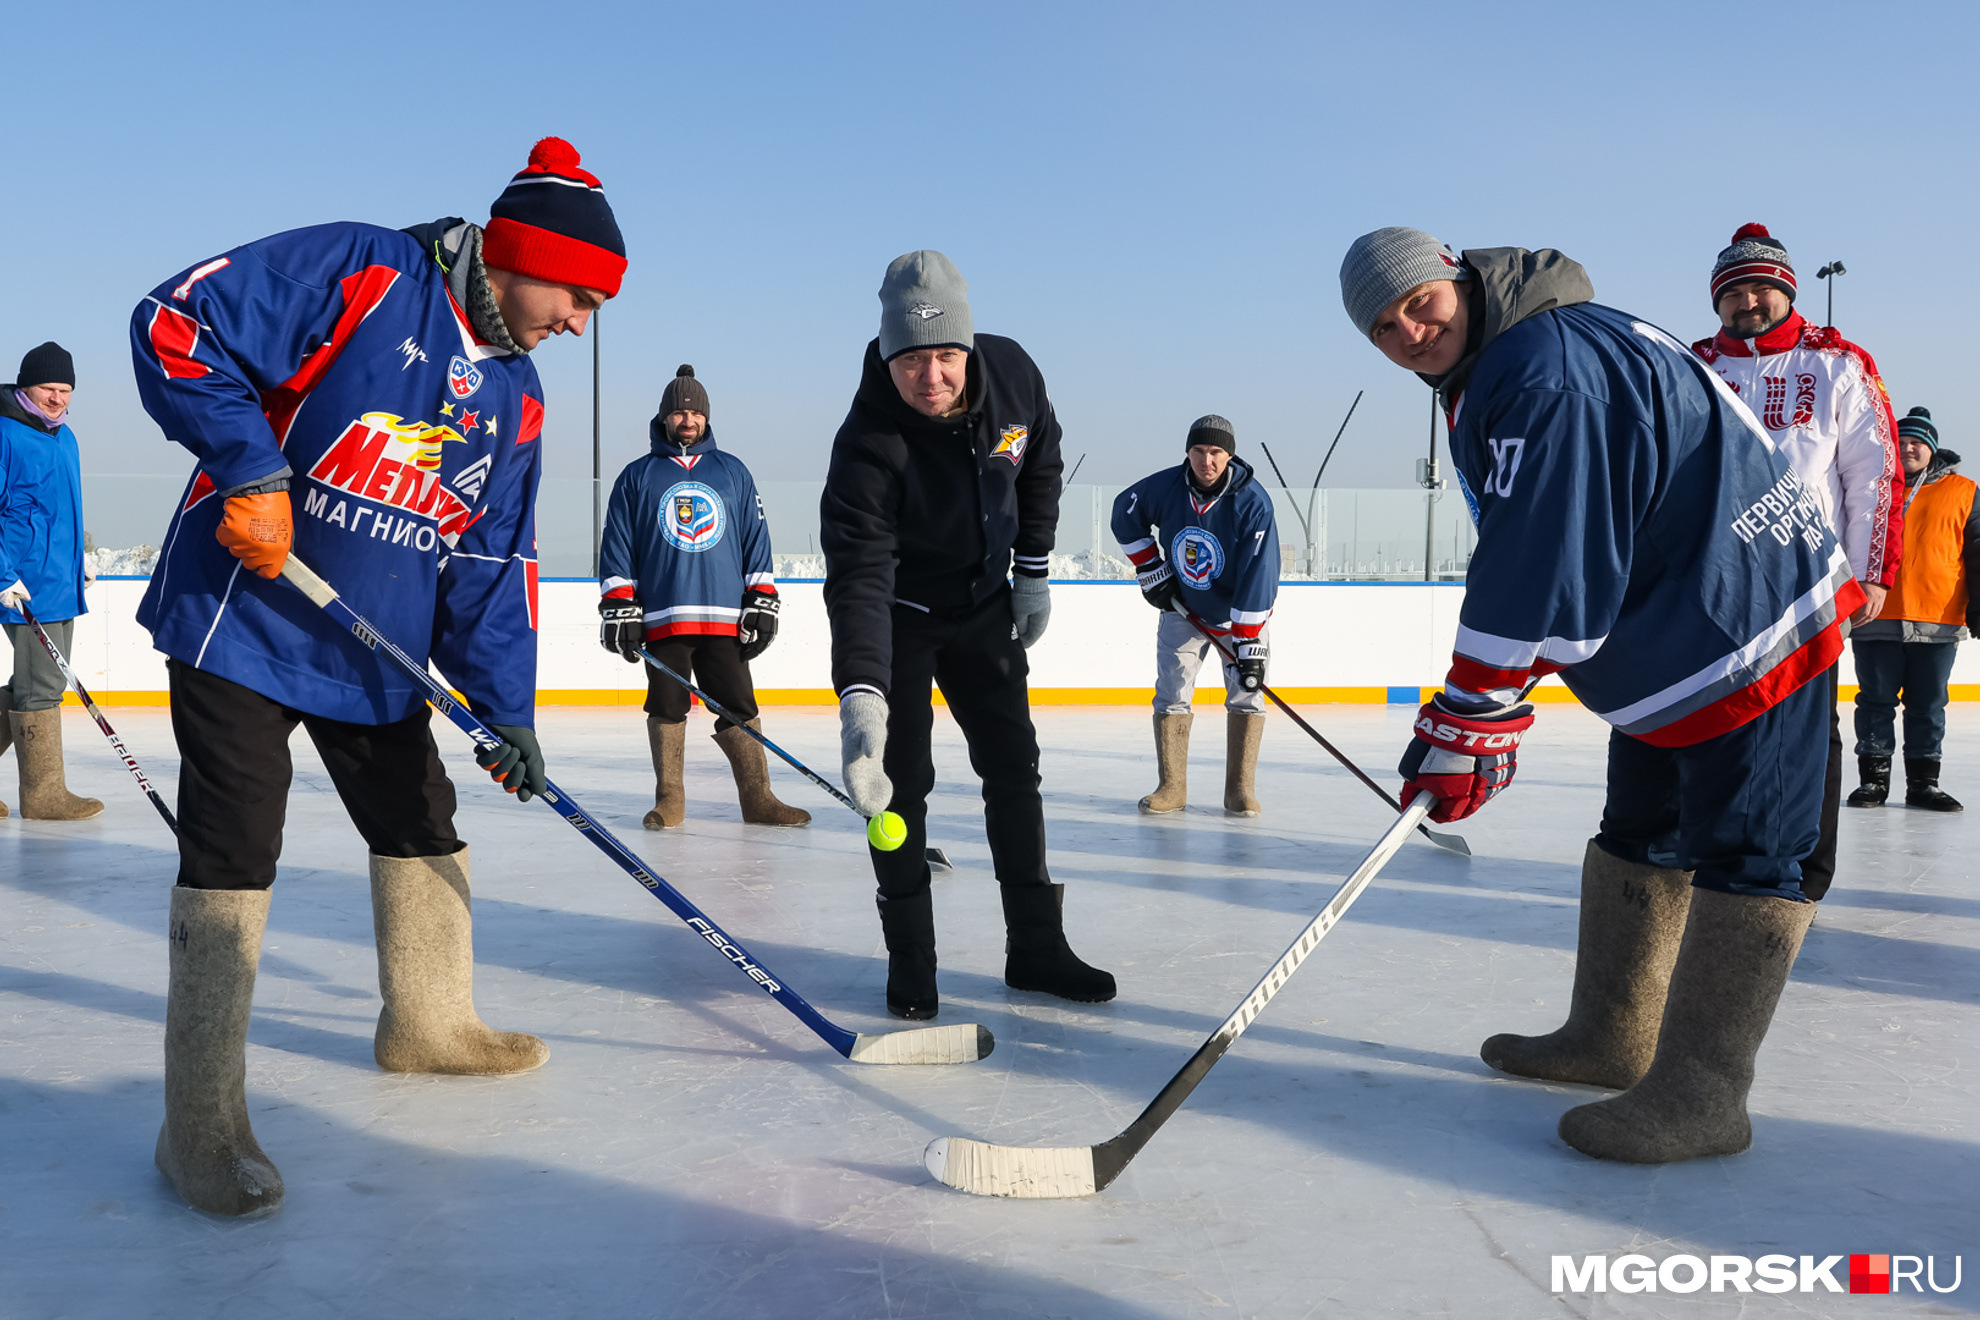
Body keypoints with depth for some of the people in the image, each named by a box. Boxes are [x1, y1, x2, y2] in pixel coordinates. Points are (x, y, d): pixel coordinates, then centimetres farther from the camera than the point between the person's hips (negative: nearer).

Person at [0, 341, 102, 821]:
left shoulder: (65, 437, 15)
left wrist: (79, 556, 28)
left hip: (61, 582, 9)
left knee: (45, 681, 14)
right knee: (41, 687, -5)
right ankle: (43, 795, 2)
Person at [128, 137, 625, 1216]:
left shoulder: (514, 398, 7)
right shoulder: (357, 275, -14)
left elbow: (495, 561, 8)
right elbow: (177, 326, -18)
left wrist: (504, 705, 2)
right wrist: (250, 468, -25)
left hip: (380, 653, 7)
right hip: (239, 620, -7)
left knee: (424, 829, 15)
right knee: (232, 860, -7)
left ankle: (427, 1021, 37)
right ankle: (200, 1121, 3)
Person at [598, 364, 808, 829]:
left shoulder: (733, 472, 15)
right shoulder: (637, 476, 11)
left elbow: (756, 540, 13)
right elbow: (617, 547, 8)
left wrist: (762, 603, 6)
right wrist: (619, 608, -1)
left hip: (725, 618, 1)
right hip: (662, 618, 0)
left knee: (739, 707, -3)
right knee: (667, 708, 3)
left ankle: (758, 799, 2)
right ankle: (669, 799, 13)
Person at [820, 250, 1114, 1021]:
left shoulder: (1012, 373, -18)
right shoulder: (869, 444, -33)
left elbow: (1040, 463, 4)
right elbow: (857, 575, -42)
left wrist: (1033, 570, 2)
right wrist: (860, 696, -54)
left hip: (984, 603, 5)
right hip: (898, 612, -5)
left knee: (1014, 767, 7)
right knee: (901, 779, -9)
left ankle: (1035, 948, 18)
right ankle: (910, 962, 7)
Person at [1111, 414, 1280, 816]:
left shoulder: (1253, 503, -27)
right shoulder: (1164, 487, -18)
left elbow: (1257, 575, -28)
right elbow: (1125, 514, 3)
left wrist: (1248, 643, -31)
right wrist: (1150, 568, -3)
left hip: (1242, 612, -2)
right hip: (1181, 606, 3)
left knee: (1246, 693, -7)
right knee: (1171, 694, 0)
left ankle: (1240, 790, 0)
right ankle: (1171, 787, 7)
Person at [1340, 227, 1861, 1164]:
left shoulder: (1548, 369, -24)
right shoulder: (1486, 374, 11)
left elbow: (1542, 581, -29)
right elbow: (1527, 558, 21)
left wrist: (1465, 724, -24)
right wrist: (1481, 712, 21)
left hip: (1747, 620, -11)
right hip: (1666, 635, 11)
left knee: (1737, 852, -6)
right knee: (1639, 835, 16)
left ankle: (1700, 1093, -2)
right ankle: (1614, 1038, 28)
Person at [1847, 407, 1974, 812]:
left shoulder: (1962, 492, 9)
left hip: (1937, 624, 0)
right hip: (1876, 622, 0)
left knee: (1928, 707, 7)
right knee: (1876, 702, 4)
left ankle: (1923, 781, 15)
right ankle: (1874, 778, 12)